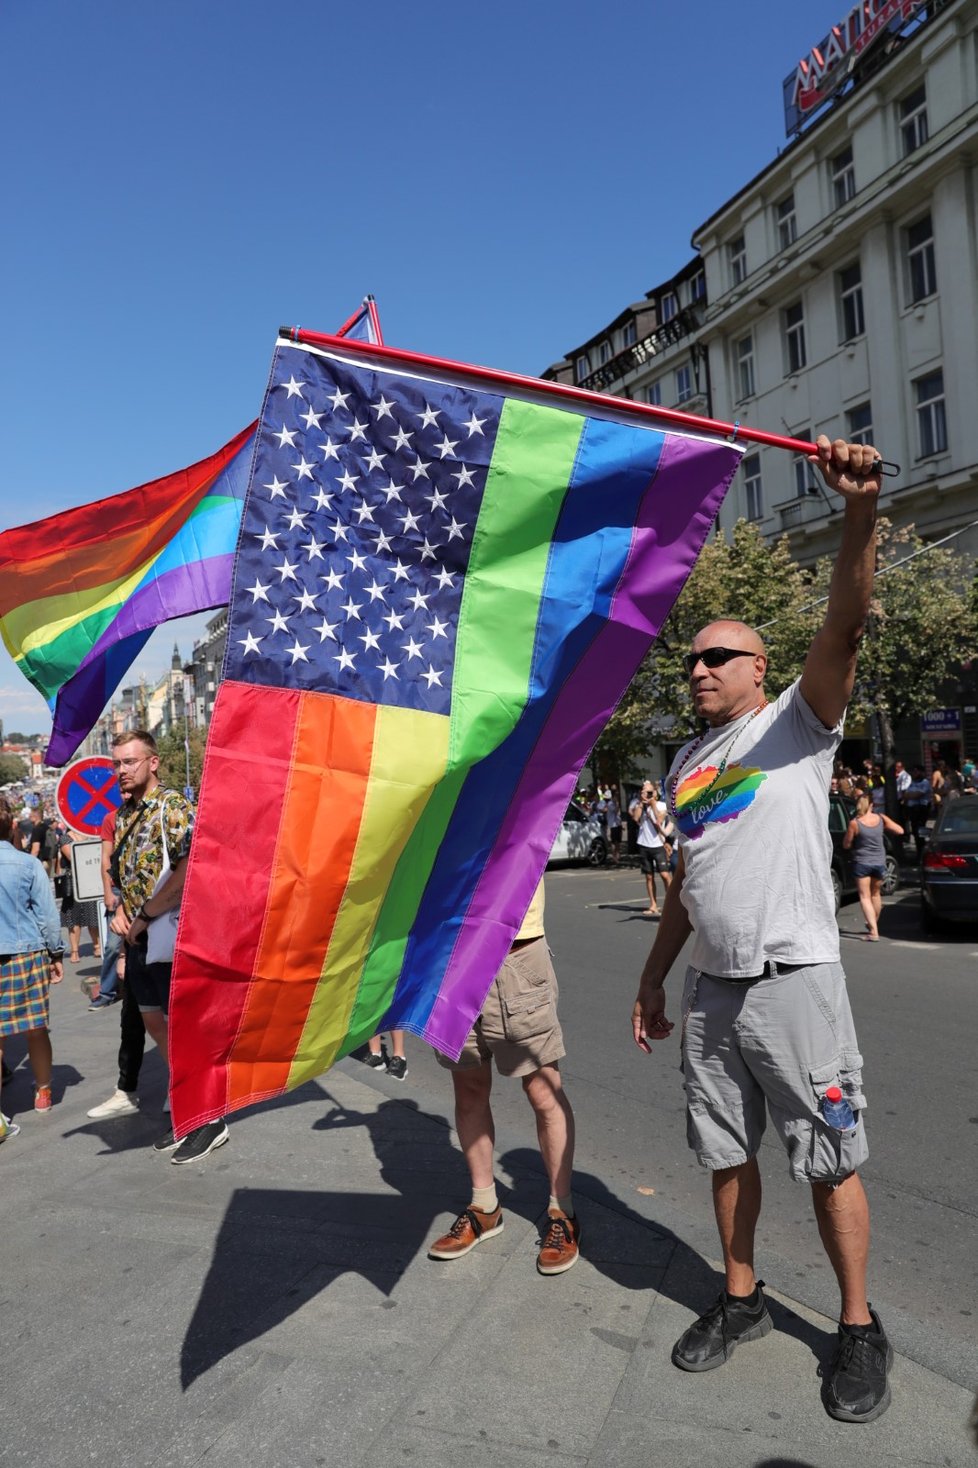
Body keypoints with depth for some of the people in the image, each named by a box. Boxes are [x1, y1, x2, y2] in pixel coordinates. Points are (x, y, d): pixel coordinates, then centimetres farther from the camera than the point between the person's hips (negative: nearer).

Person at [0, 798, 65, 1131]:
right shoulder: (28, 864, -6)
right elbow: (47, 914, -3)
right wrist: (56, 954, 8)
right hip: (27, 954, -1)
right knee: (36, 1029, 13)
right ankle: (43, 1094, 30)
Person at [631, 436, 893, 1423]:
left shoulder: (797, 722, -3)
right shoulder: (685, 763, 14)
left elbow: (844, 626, -22)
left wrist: (861, 511, -36)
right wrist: (653, 979, 16)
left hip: (794, 980, -6)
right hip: (709, 990, 6)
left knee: (829, 1163, 6)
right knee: (725, 1153, 16)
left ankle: (859, 1328, 25)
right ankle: (741, 1299, 34)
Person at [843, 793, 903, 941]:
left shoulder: (854, 823, -16)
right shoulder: (880, 818, -6)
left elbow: (846, 845, -8)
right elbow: (900, 830, 4)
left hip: (862, 862, -4)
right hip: (880, 862, 4)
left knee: (865, 897, 1)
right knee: (876, 894, 22)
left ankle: (874, 931, -11)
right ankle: (873, 925, 39)